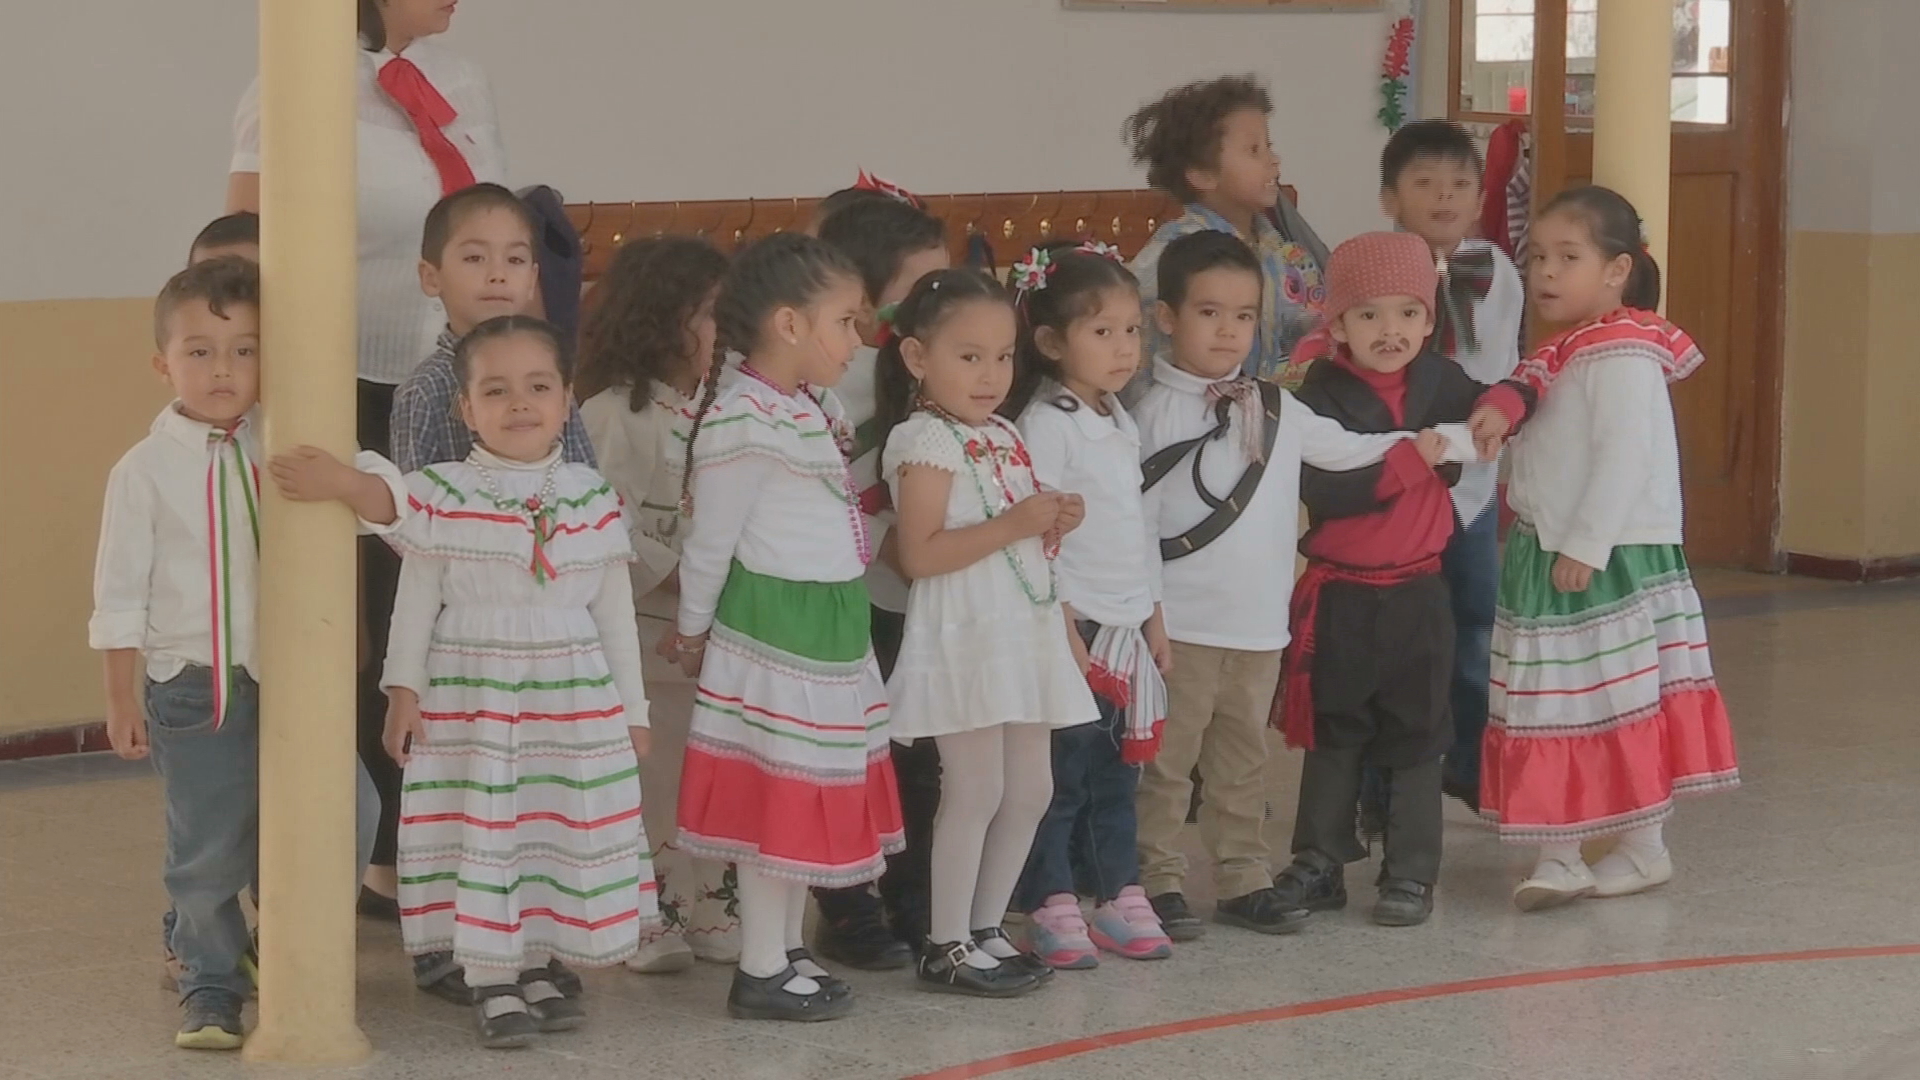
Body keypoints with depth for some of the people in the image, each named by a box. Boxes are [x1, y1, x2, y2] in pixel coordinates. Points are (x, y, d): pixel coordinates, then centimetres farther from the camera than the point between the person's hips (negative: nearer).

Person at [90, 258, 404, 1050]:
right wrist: (123, 700, -2)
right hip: (192, 686, -2)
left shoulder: (292, 446, 0)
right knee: (207, 851, 5)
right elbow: (121, 592, -2)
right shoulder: (145, 470, -5)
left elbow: (387, 498, -11)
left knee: (345, 814, 0)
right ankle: (210, 987, 26)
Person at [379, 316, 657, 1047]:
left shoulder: (593, 500, 4)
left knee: (562, 832, 6)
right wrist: (405, 690, -4)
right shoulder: (439, 499, -4)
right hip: (469, 700, -3)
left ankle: (534, 968, 21)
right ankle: (491, 983, 9)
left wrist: (631, 708, 10)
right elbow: (416, 603, 1)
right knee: (479, 832, -1)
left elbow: (615, 612, 9)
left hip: (574, 703, 3)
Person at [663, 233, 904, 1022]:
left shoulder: (816, 409, 12)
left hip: (832, 624, 9)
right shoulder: (743, 420, -17)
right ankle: (762, 972, 4)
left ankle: (787, 950, 24)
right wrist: (694, 632, -1)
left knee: (812, 788, 14)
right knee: (780, 789, -4)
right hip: (774, 625, -9)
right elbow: (711, 539, -11)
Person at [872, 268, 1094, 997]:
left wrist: (1054, 524, 4)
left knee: (1029, 790, 11)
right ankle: (946, 947, 2)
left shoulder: (1004, 437, 15)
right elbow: (919, 554, -20)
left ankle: (985, 929, 22)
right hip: (964, 637, -9)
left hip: (1025, 632, 9)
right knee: (975, 790, -7)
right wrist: (1014, 524, -22)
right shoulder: (925, 442, -12)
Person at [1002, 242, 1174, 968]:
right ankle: (1050, 905, 3)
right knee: (1062, 772, -4)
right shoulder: (1045, 423, -13)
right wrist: (1063, 630, -19)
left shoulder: (1119, 421, 13)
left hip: (1127, 628, 8)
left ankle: (1119, 895, 20)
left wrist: (1154, 619, 18)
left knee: (1117, 771, 13)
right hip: (1074, 627, -8)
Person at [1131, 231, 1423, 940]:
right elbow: (1133, 516, -7)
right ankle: (1159, 882, 10)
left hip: (1259, 622, 5)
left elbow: (1346, 449, 20)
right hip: (1180, 623, -5)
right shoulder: (1156, 412, -6)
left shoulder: (1275, 410, 7)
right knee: (1166, 762, 2)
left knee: (1242, 762, 14)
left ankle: (1242, 881, 22)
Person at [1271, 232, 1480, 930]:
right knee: (1333, 737, 9)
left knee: (1416, 738, 6)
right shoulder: (1322, 397, -11)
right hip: (1340, 596, -3)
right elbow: (1321, 490, -23)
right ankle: (1319, 866, 20)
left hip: (1417, 592, 3)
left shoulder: (1437, 381, 2)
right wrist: (1407, 461, -25)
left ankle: (1411, 875, 15)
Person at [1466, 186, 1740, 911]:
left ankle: (1642, 848, 6)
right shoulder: (1566, 354, 16)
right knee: (1555, 707, 8)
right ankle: (1559, 858, 11)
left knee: (1620, 703, -2)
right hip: (1549, 555, 10)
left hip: (1610, 559, -10)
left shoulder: (1622, 355, -14)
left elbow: (1622, 458, -21)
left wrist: (1585, 547, -23)